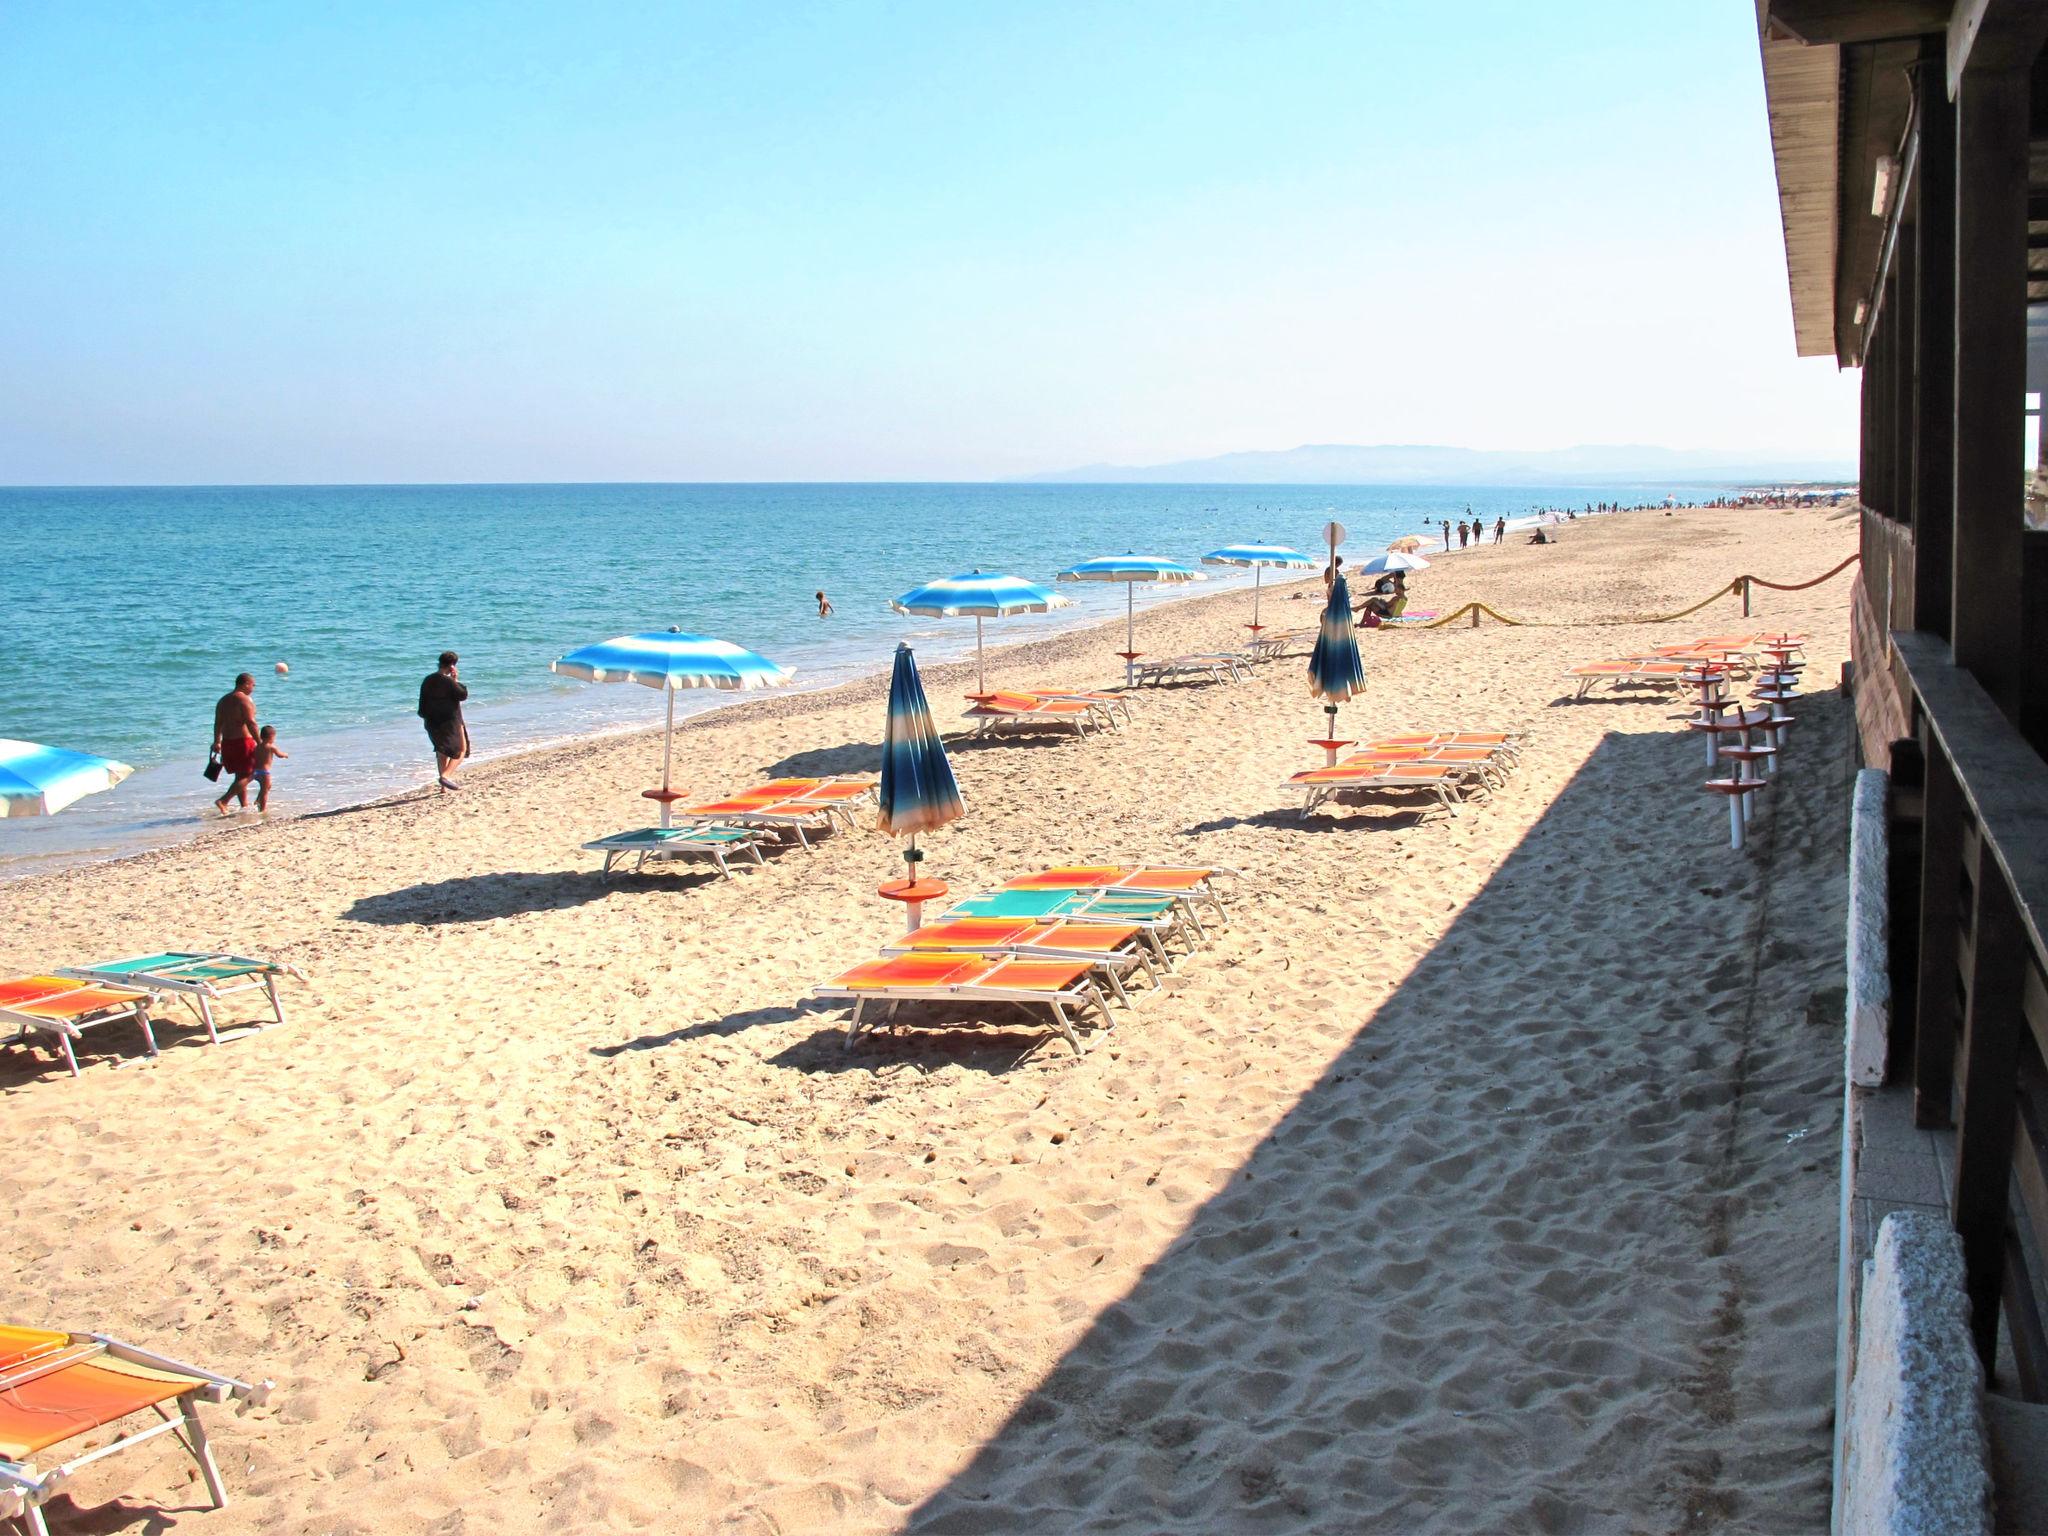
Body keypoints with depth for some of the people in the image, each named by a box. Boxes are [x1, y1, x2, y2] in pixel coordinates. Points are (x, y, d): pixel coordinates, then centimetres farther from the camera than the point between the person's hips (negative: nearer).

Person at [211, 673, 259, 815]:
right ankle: (223, 801, -13)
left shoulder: (223, 700, 14)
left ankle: (245, 806, 18)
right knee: (247, 776, -3)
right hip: (243, 741, -8)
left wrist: (217, 742, 20)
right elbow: (250, 723, -18)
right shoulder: (245, 699, -11)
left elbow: (218, 724, 15)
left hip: (227, 743, 8)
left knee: (240, 776, 16)